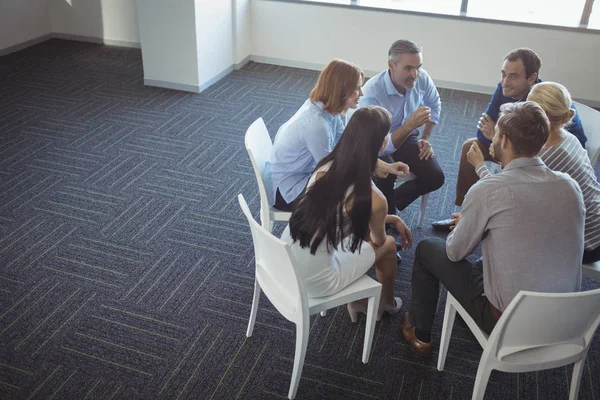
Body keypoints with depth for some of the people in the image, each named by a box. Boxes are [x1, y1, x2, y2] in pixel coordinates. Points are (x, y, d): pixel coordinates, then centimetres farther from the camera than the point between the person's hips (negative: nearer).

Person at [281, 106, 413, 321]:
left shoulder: (325, 167, -4)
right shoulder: (374, 199, -23)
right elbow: (378, 241, 1)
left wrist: (393, 219, 20)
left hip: (283, 263, 6)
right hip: (314, 283, -6)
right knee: (388, 245, 17)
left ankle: (358, 300, 39)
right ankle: (387, 303, 46)